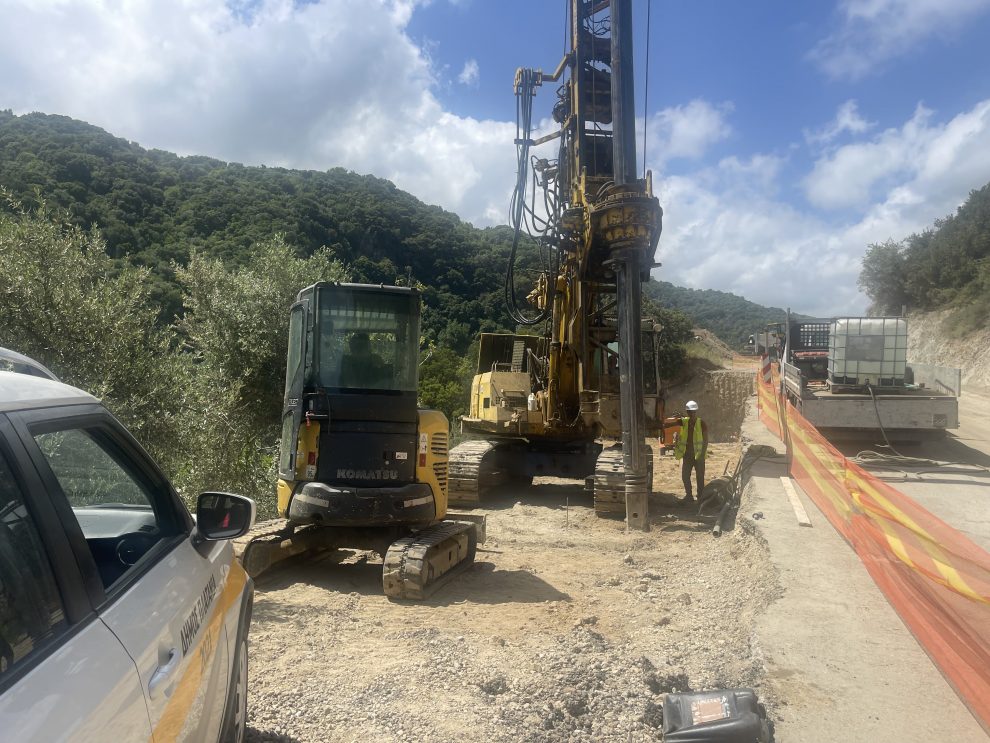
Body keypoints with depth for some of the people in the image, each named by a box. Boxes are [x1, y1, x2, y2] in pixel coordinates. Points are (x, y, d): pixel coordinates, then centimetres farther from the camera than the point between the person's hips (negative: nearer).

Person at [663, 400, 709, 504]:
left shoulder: (702, 424, -6)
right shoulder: (683, 422, 2)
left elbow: (705, 440, -7)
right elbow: (665, 423, 1)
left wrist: (702, 455, -12)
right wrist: (674, 418, -16)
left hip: (698, 455, -4)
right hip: (686, 455, 4)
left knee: (700, 477, 2)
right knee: (685, 476, 6)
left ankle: (701, 497, 12)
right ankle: (689, 496, 20)